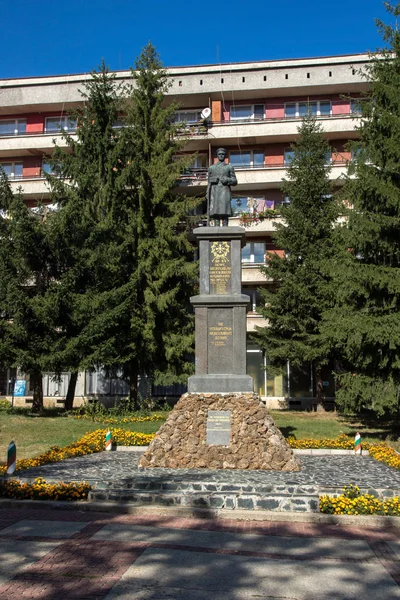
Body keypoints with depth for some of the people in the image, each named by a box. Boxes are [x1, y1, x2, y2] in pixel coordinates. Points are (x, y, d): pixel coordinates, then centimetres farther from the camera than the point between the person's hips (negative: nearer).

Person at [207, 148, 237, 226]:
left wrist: (226, 180, -9)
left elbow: (235, 181, 11)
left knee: (224, 212, -14)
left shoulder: (229, 167, 15)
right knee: (215, 212, -7)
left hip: (225, 191, -2)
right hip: (214, 191, 2)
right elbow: (209, 183, 17)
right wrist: (207, 195, 6)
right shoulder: (211, 168, 20)